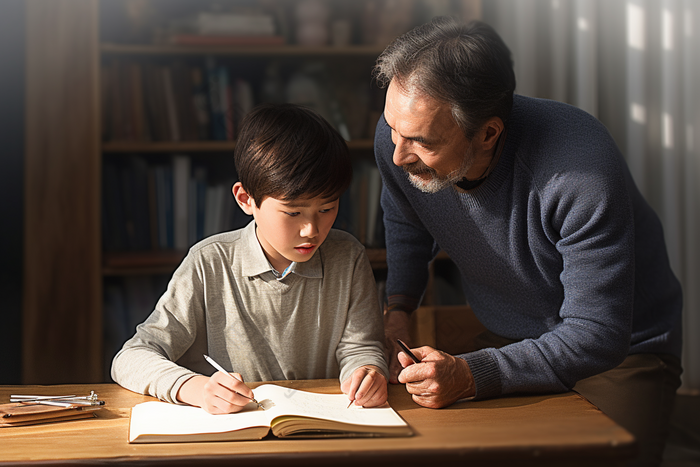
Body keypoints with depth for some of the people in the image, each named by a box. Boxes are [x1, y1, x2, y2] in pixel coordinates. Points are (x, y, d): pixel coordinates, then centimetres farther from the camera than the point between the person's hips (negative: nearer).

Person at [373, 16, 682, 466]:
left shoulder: (582, 169, -35)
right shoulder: (400, 134, -17)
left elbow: (597, 334, -30)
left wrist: (472, 375, -40)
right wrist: (397, 307, -9)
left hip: (621, 350, -3)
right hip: (507, 340, 4)